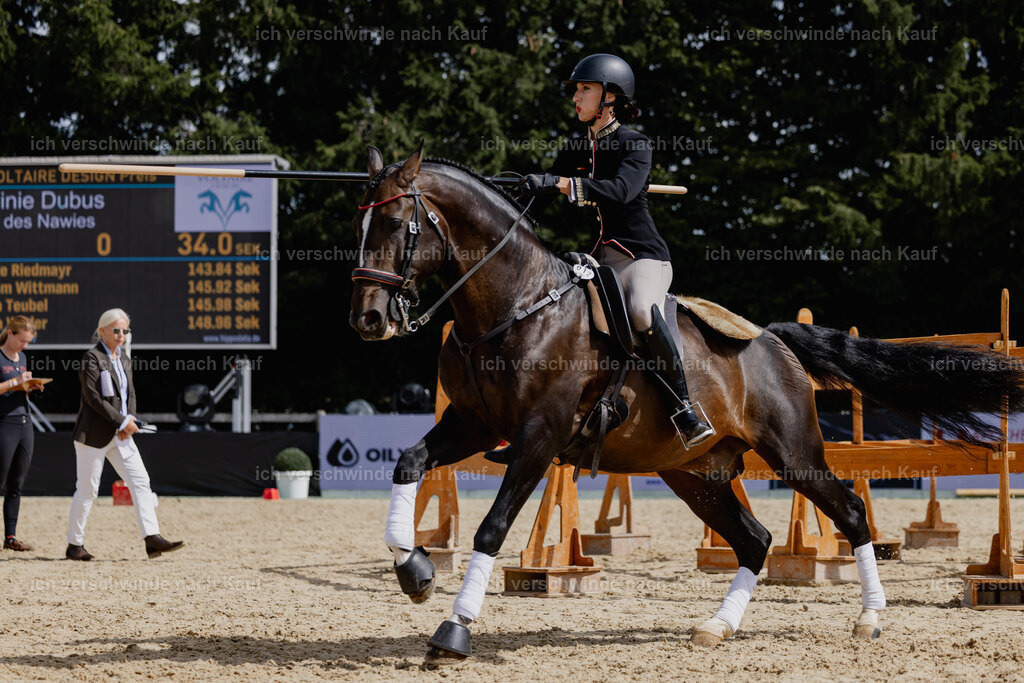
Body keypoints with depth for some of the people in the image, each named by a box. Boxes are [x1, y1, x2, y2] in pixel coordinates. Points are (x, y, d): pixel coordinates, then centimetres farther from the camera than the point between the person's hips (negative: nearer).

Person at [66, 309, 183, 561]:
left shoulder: (123, 357, 13)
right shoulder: (92, 358, -10)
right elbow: (93, 397, -17)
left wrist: (130, 419, -4)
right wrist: (122, 420, -16)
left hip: (120, 434, 7)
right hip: (94, 434, -7)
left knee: (140, 480, -3)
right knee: (87, 489, -1)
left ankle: (152, 539, -8)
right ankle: (74, 545, 10)